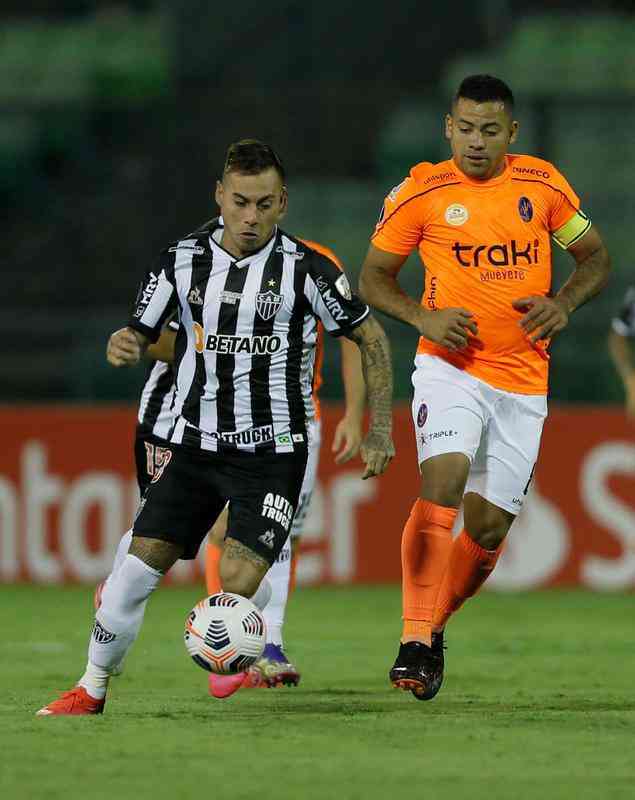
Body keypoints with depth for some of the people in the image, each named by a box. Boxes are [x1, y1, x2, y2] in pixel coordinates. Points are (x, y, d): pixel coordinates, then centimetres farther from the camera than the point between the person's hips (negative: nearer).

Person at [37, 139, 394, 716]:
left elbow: (370, 337, 3)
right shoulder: (183, 260, 0)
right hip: (195, 445, 3)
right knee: (139, 565, -5)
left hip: (273, 453, -3)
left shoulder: (306, 269, -8)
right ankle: (93, 688, 11)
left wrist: (381, 430, 0)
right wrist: (127, 344, -16)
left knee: (239, 577, -18)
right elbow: (143, 333, 10)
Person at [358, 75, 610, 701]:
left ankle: (434, 625, 27)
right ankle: (415, 640, -26)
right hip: (451, 367, -3)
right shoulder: (421, 192, -3)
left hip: (522, 383, 3)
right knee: (443, 480, -26)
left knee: (489, 524, 2)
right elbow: (373, 278, 5)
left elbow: (595, 257, 13)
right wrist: (424, 318, -13)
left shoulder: (542, 185, 3)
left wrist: (562, 304, -7)